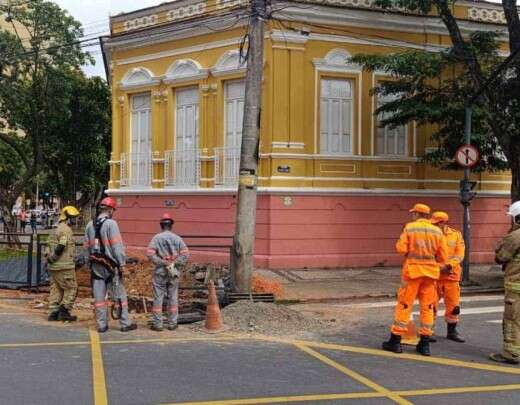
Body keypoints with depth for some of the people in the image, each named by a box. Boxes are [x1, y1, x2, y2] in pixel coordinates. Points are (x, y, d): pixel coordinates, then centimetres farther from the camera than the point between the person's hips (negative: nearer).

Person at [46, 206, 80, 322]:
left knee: (56, 289, 12)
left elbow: (49, 246, 17)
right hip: (64, 266, -9)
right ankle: (64, 311, -3)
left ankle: (53, 313, 11)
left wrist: (49, 259, 15)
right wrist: (52, 259, -11)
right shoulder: (66, 230, -13)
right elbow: (60, 247, -21)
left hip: (53, 267, 9)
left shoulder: (56, 230, 18)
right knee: (71, 289, -1)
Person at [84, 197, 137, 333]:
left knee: (99, 296, 8)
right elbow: (117, 245, -14)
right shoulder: (111, 223, -12)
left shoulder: (90, 225, 8)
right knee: (120, 295, 3)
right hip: (110, 265, -6)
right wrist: (122, 262, -9)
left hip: (95, 264, 6)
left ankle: (102, 325, 10)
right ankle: (125, 324, 5)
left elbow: (87, 246, 12)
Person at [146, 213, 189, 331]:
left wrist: (162, 262, -10)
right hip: (174, 272, 2)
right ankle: (172, 323, 13)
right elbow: (185, 254, -5)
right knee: (173, 297, 9)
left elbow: (150, 254, -14)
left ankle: (157, 324, 3)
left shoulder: (156, 238, -3)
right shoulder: (177, 238, 4)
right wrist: (175, 263, -6)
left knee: (158, 297, 2)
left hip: (160, 271, -2)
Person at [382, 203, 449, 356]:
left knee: (404, 305, 4)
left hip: (413, 270, -2)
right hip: (430, 271, 3)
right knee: (427, 307, 9)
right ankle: (425, 343, 9)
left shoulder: (409, 228, -6)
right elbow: (443, 257, 1)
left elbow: (401, 248, -13)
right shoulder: (437, 231, 2)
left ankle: (395, 340, 7)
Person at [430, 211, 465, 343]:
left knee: (453, 304, 9)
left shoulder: (456, 234, 3)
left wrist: (449, 265, -19)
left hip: (451, 275, 2)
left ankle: (452, 331, 22)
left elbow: (460, 254, -3)